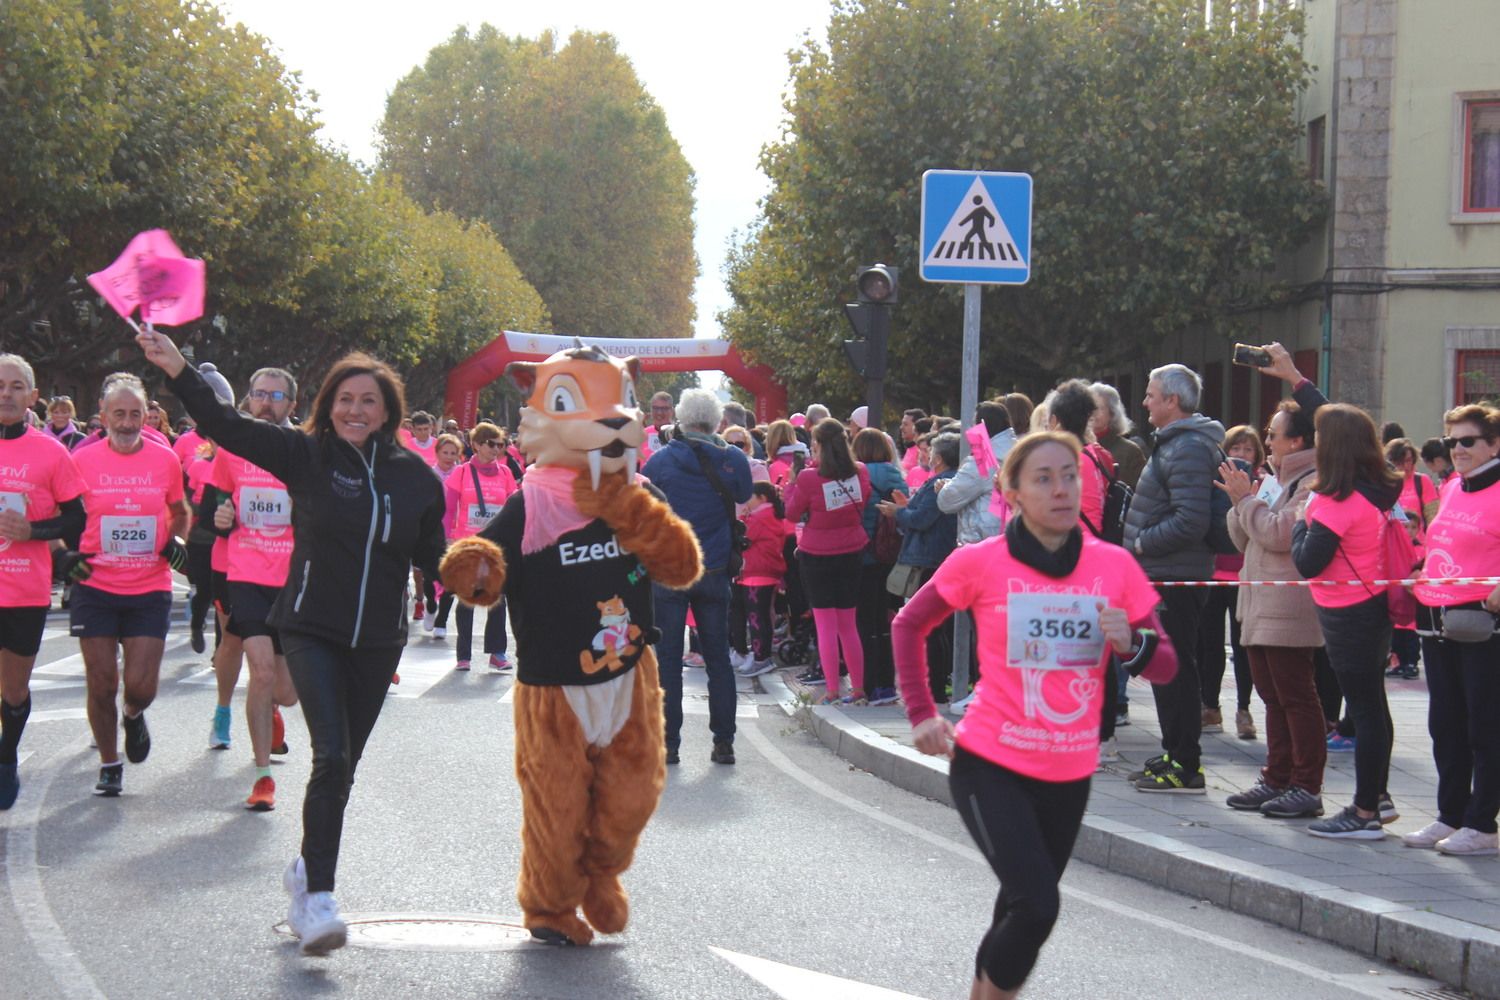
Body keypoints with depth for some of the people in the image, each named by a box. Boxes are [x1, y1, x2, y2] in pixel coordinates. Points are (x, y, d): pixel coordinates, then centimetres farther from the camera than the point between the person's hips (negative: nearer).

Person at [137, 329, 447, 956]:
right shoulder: (305, 455, -5)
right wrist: (178, 372, -21)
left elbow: (432, 555, 13)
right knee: (332, 757, -18)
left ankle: (308, 868, 35)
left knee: (342, 765, 13)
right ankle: (317, 897, -16)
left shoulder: (415, 476, 3)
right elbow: (228, 428, -12)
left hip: (377, 640, 3)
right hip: (312, 630, -3)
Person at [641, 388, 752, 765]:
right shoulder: (733, 460, -3)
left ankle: (668, 742, 3)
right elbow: (744, 497, 14)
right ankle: (723, 742, 9)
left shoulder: (663, 459, -7)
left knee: (667, 658, 4)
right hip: (715, 572, 2)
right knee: (718, 657, 10)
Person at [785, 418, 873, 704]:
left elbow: (792, 514, -6)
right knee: (848, 624, 13)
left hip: (817, 555, -4)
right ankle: (858, 689, 16)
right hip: (852, 552, 4)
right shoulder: (860, 472, -5)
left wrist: (792, 483, 3)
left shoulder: (809, 478, -18)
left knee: (825, 626, 2)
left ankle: (832, 691, 1)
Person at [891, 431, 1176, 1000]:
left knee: (1022, 911, 16)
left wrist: (1131, 644, -19)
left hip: (1069, 775, 4)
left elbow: (1164, 665, 3)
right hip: (989, 767, -4)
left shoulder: (1115, 566, -2)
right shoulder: (980, 563, -9)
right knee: (1038, 904, -19)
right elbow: (909, 625, 6)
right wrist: (921, 714, -2)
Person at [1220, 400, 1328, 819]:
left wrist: (1247, 500, -11)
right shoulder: (1277, 482, 20)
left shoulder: (1314, 484, -11)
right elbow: (1243, 538, 21)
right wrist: (1241, 501, 4)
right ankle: (1277, 781, 18)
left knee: (1296, 697, -7)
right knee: (1273, 697, 12)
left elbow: (1280, 533, -21)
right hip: (1261, 609, 10)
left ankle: (1307, 787, -3)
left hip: (1289, 612, -10)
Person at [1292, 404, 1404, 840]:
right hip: (1375, 605, 9)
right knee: (1373, 704, 18)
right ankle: (1377, 796, 31)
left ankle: (1365, 813, 3)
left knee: (1363, 709, -3)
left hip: (1347, 616, -9)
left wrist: (1300, 525, -4)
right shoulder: (1380, 488, 4)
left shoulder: (1336, 501, -22)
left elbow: (1307, 563, -22)